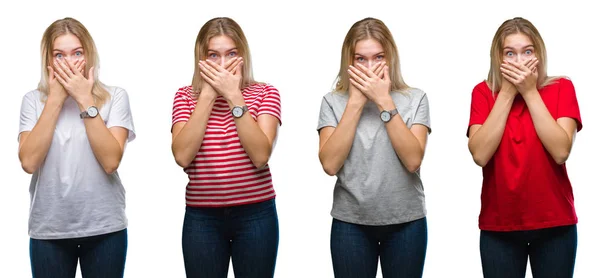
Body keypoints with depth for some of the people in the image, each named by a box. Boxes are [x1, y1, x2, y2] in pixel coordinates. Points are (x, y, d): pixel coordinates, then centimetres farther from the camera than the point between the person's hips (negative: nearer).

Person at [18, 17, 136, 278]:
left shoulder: (115, 96, -2)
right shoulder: (33, 100, 2)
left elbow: (111, 161, -14)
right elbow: (29, 162, -11)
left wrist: (86, 100, -14)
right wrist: (55, 99, -11)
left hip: (104, 227, -1)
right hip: (48, 229, 1)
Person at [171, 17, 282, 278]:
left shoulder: (264, 94, -1)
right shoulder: (186, 96, 1)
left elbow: (260, 156, -16)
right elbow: (182, 156, -14)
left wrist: (234, 96, -18)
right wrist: (208, 94, -14)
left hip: (256, 214, 0)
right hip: (201, 217, 1)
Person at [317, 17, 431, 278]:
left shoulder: (415, 98, -2)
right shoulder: (333, 102, -1)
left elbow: (413, 160, -14)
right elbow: (330, 164, -13)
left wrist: (384, 102, -16)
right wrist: (356, 101, -13)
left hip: (406, 221, 0)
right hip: (351, 222, 0)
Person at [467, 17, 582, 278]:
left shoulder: (561, 88, -2)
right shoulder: (483, 92, -1)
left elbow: (561, 151, -16)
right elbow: (480, 155, -15)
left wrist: (530, 91, -15)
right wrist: (507, 92, -14)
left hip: (554, 223, 0)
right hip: (498, 224, 0)